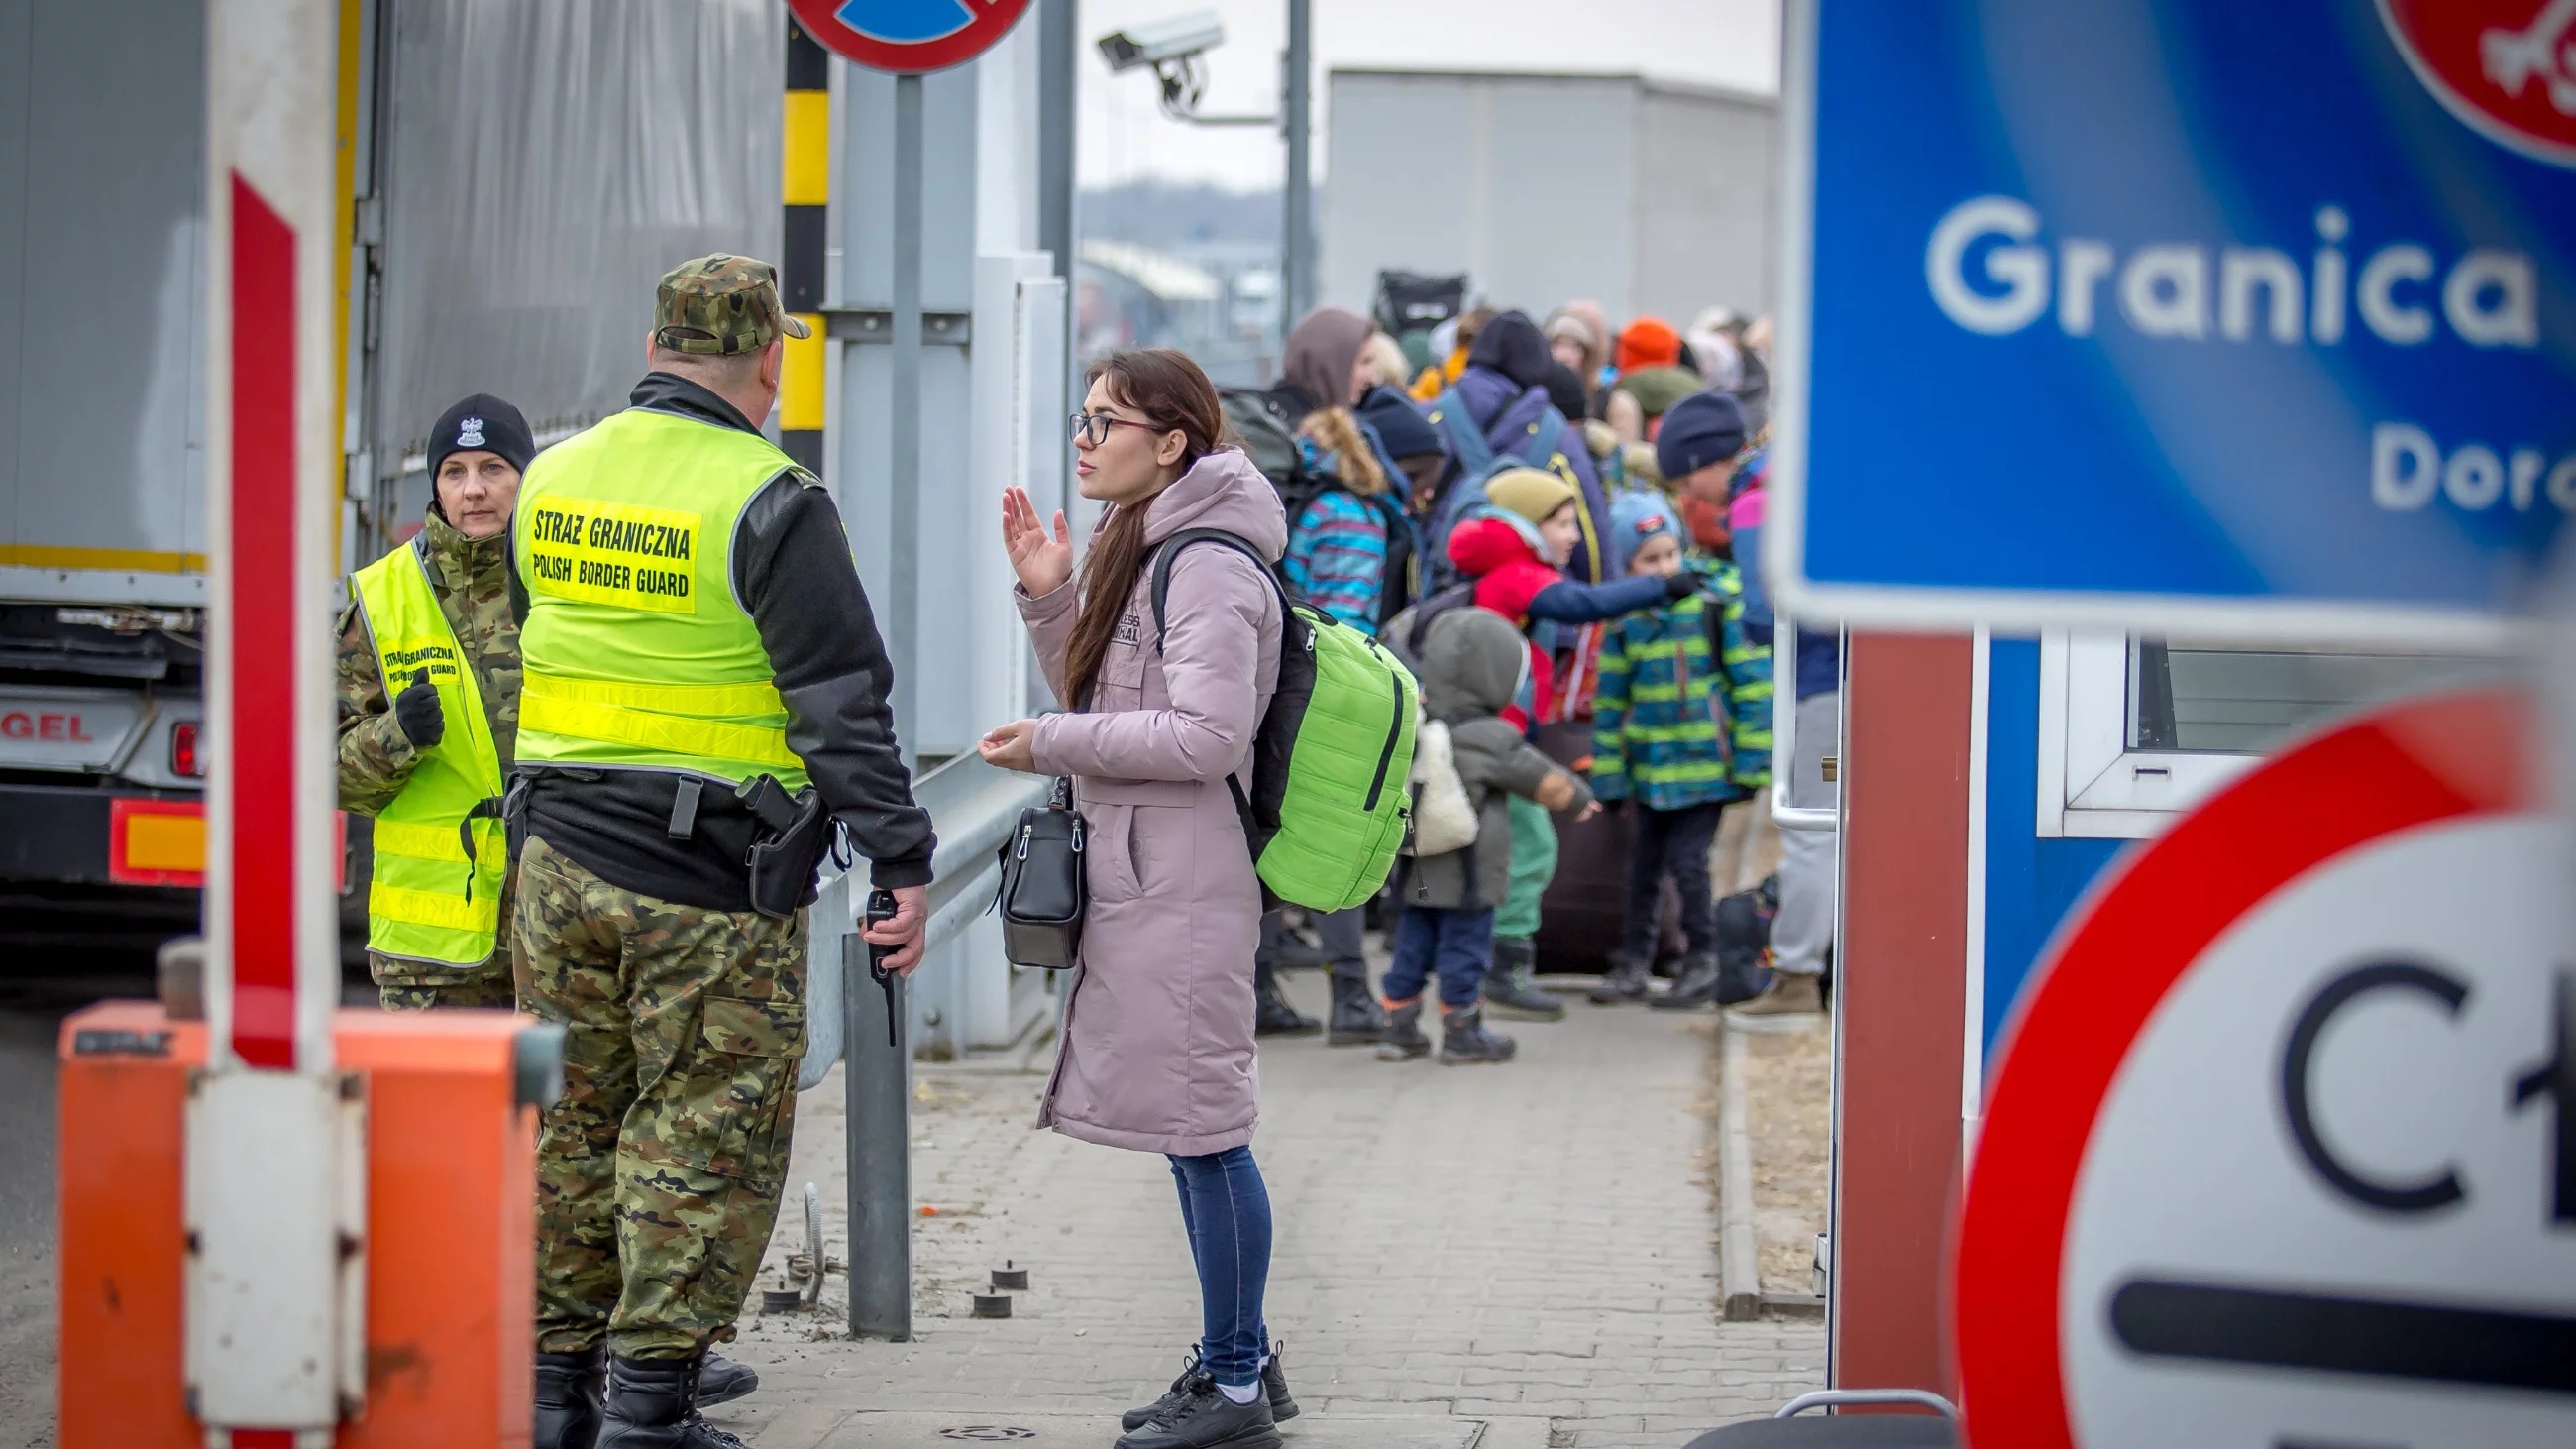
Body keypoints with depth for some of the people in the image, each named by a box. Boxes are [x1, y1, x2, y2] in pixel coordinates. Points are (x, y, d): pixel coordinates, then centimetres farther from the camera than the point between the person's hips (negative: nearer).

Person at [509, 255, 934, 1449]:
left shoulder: (553, 481, 7)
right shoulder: (769, 506, -13)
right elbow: (841, 703, -14)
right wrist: (903, 862, -11)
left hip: (560, 859, 6)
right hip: (714, 884, -6)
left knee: (575, 1124, 14)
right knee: (706, 1135, 1)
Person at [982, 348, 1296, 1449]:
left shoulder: (1209, 568, -15)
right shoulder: (1143, 551, 17)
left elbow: (1206, 733, -22)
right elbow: (1105, 700, 23)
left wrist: (1051, 745, -16)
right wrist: (1050, 599, 9)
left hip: (1184, 884, -10)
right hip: (1139, 875, 10)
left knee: (1200, 1127, -6)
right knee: (1194, 1132, 14)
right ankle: (1238, 1359, 22)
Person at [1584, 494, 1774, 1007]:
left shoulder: (1716, 599, -9)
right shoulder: (1625, 619, 2)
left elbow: (1753, 681, -6)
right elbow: (1610, 702, 9)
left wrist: (1753, 760, -8)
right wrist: (1609, 776, 8)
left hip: (1706, 764, -4)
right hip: (1651, 767, 4)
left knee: (1687, 861, -7)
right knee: (1644, 863, 10)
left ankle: (1702, 965, 6)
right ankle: (1632, 964, 21)